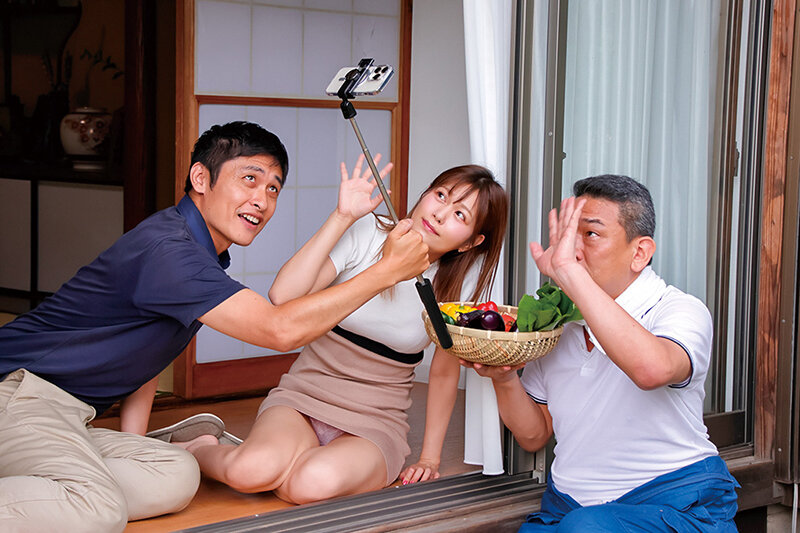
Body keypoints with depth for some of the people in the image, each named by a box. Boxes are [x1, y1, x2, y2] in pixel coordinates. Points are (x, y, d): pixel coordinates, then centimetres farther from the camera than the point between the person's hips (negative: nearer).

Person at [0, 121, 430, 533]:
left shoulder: (204, 252, 14)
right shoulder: (166, 248, -20)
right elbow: (280, 329, -26)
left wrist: (134, 451, 11)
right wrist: (386, 271, -20)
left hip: (66, 417, 10)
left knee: (176, 476, -13)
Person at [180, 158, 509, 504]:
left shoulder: (463, 276, -4)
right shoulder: (366, 234, -9)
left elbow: (446, 371, 3)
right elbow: (283, 297, -22)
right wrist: (343, 216, -22)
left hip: (376, 422, 0)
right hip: (302, 398, 0)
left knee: (314, 483, -35)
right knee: (252, 469, -32)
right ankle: (199, 449, 3)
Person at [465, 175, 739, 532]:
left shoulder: (682, 311, -11)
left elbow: (652, 369, -37)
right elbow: (534, 436, 13)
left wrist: (568, 271, -34)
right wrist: (503, 378, -8)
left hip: (673, 502, -5)